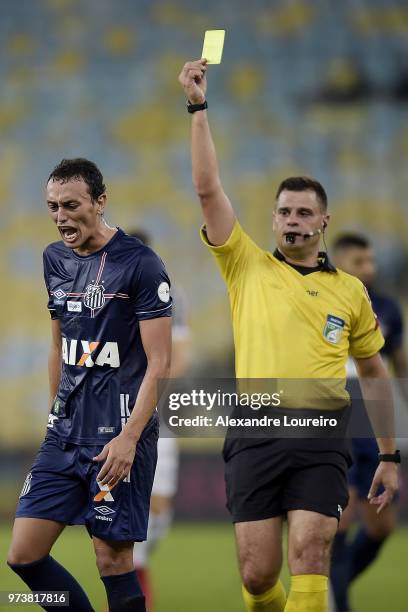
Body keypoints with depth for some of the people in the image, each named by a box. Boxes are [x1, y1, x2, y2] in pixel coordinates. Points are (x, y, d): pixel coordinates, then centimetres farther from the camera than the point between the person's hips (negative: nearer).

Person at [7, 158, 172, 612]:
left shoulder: (140, 264, -10)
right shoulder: (55, 260, 11)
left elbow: (159, 362, -12)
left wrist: (128, 437, -20)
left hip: (118, 435, -7)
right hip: (65, 433, 7)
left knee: (113, 562, -6)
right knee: (23, 555, 1)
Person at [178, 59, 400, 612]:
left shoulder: (350, 290, 13)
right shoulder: (248, 266, 10)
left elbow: (374, 372, 19)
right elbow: (208, 189, 2)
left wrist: (389, 456, 16)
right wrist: (198, 105, -4)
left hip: (321, 440, 0)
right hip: (256, 437, 0)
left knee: (309, 556, -15)